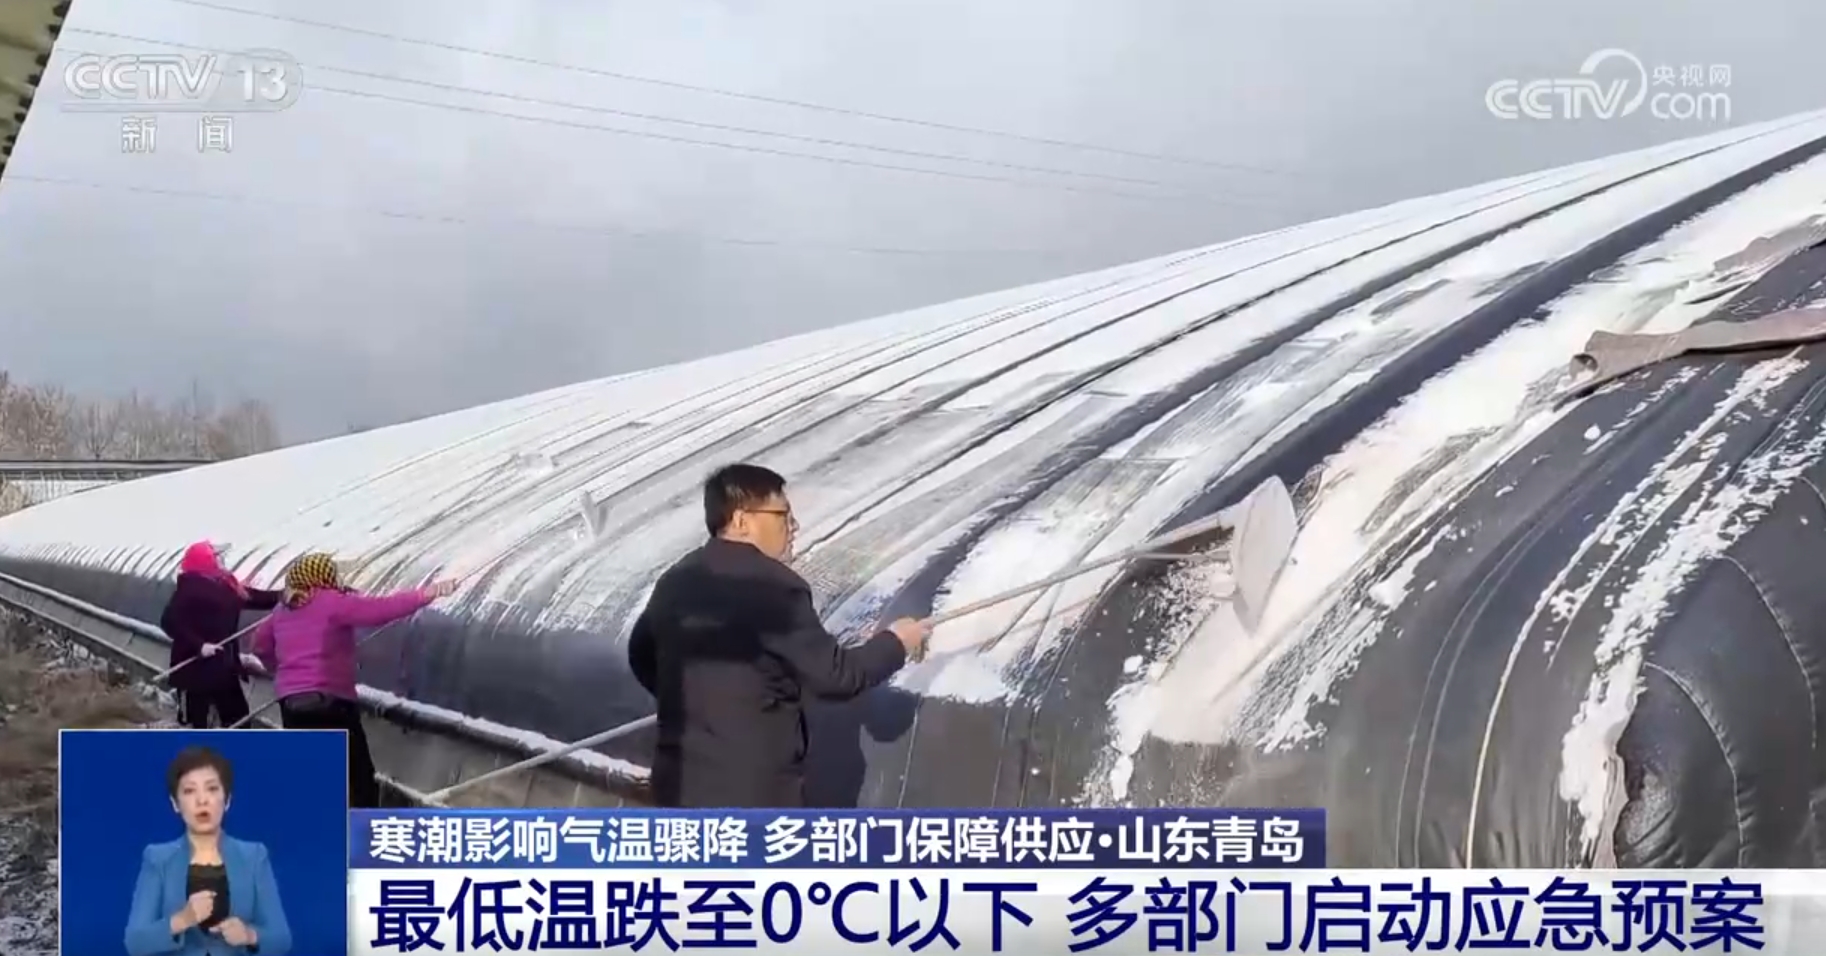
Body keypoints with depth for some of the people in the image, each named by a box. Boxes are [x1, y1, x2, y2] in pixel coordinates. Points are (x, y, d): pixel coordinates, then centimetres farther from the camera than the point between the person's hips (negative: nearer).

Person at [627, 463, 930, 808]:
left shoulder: (677, 580, 7)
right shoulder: (774, 586, -17)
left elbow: (641, 656, 22)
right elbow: (834, 675, -15)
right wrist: (894, 643, 1)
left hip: (683, 779, 8)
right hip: (754, 788, -8)